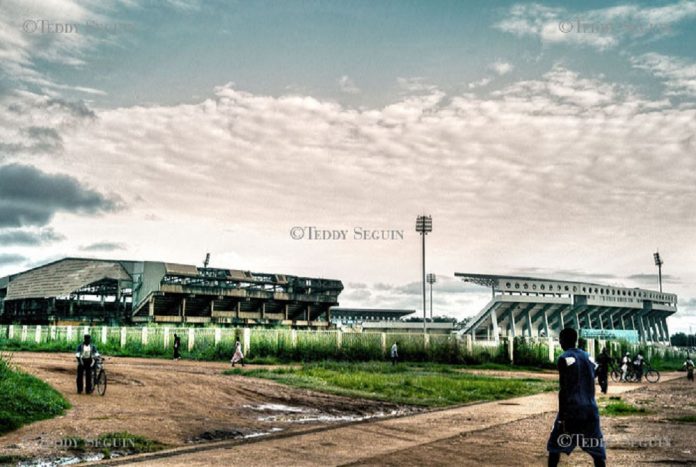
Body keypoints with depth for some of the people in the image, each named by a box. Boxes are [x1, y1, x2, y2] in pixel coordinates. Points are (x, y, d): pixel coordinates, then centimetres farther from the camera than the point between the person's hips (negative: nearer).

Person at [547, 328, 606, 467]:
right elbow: (591, 385, 17)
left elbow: (564, 389, -12)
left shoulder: (564, 358, -7)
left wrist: (561, 416, -11)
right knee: (596, 449, 8)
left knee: (555, 446, 8)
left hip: (571, 410, -5)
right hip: (590, 409, 5)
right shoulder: (587, 356, 12)